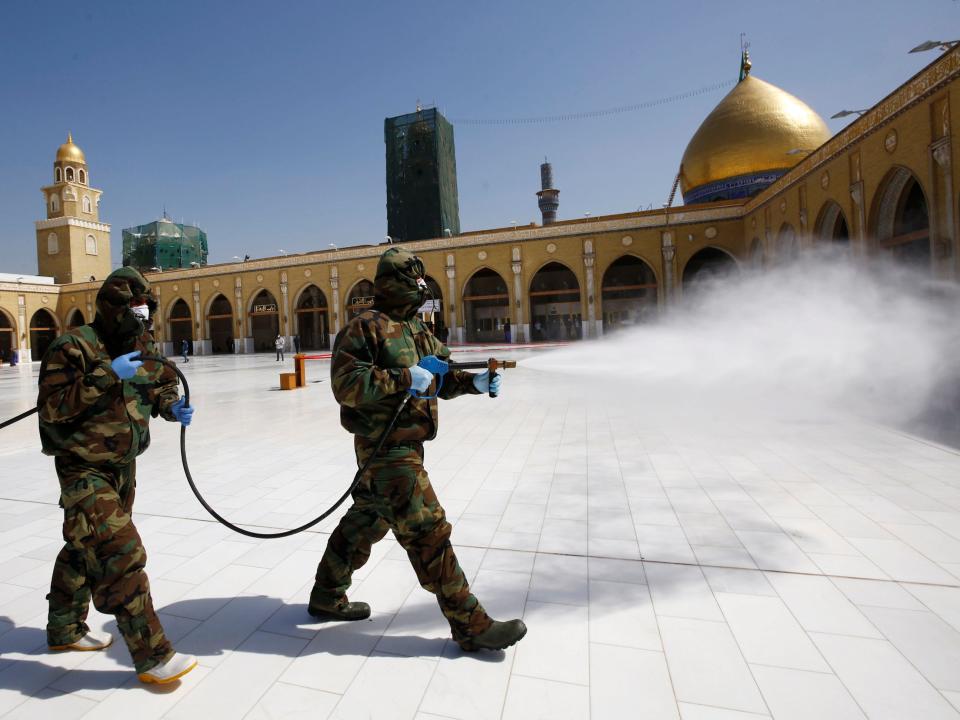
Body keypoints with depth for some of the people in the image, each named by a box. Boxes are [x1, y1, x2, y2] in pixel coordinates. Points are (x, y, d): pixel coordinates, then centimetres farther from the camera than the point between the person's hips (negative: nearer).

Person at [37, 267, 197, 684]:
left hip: (124, 467, 8)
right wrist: (107, 376, -31)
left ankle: (64, 630, 45)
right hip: (85, 472, -8)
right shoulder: (73, 347, -18)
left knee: (85, 550, 24)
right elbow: (52, 409, -23)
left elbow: (161, 385, 15)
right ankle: (151, 656, -2)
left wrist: (172, 407, -6)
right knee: (122, 554, -13)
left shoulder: (144, 347, 3)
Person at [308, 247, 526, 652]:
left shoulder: (417, 330, 14)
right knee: (428, 532, -4)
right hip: (386, 449, -9)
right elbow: (345, 384, -20)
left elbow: (442, 379, 16)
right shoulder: (366, 327, -12)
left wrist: (475, 383, -1)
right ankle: (471, 625, 8)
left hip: (406, 446, 9)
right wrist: (403, 379, -24)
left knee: (365, 524, 21)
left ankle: (326, 597, 40)